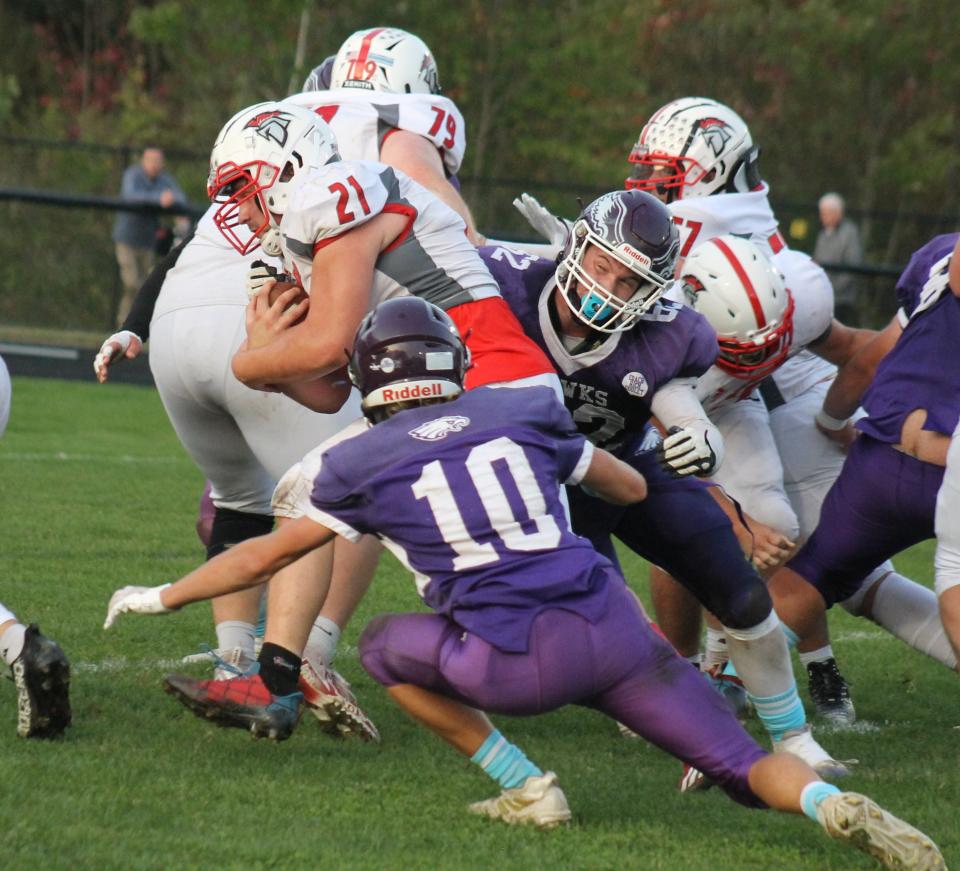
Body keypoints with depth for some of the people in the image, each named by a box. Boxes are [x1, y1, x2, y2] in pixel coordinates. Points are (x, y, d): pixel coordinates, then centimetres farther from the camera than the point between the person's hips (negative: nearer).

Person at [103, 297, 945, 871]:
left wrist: (162, 597, 31)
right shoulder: (525, 411, 16)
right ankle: (831, 803, -25)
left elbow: (265, 556, 17)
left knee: (384, 645, 23)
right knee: (742, 763, 8)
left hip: (520, 662, -3)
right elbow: (631, 489, 31)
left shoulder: (363, 466, 8)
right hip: (611, 627, 3)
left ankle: (527, 787, 13)